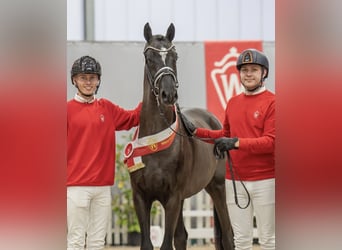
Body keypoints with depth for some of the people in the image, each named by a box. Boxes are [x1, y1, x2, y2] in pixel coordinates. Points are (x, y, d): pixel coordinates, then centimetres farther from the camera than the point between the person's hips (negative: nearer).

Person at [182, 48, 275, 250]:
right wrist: (196, 131, 14)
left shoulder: (272, 102, -7)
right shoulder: (233, 103, 12)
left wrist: (237, 142, -25)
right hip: (235, 180, 6)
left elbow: (271, 141, -16)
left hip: (264, 180, -6)